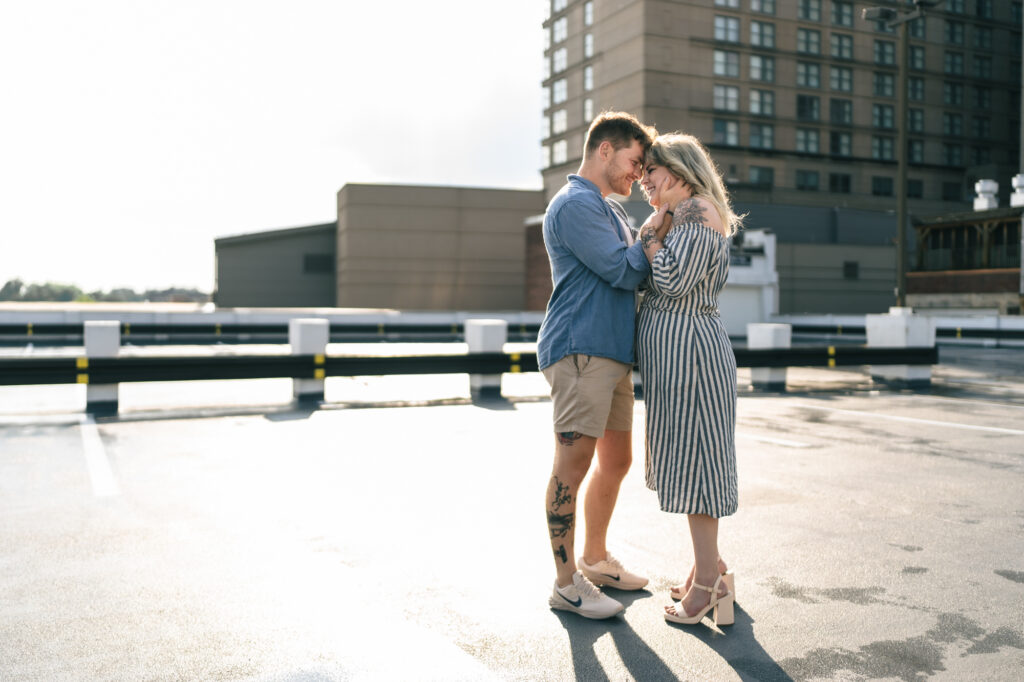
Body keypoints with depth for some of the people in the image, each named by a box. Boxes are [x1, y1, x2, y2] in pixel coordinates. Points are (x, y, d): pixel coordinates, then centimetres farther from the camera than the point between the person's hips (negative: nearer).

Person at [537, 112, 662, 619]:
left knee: (616, 462, 16)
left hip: (613, 353, 11)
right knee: (573, 465, -5)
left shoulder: (609, 210, 24)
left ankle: (595, 559, 32)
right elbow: (625, 272, -15)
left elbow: (635, 271, 26)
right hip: (580, 351, -10)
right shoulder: (574, 205, -10)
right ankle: (566, 582, 5)